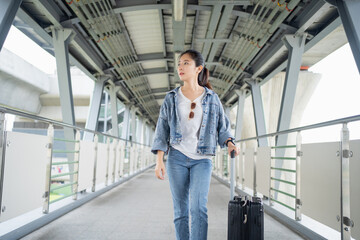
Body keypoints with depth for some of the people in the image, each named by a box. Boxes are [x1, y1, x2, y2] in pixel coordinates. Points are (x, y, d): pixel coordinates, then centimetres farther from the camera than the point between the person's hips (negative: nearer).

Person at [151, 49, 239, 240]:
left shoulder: (212, 98, 4)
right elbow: (162, 131, 5)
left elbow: (222, 128, 9)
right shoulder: (171, 98, 6)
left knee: (199, 207, -15)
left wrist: (229, 143, -11)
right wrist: (159, 160, -4)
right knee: (180, 210, 5)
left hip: (202, 160, -1)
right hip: (177, 158, 1)